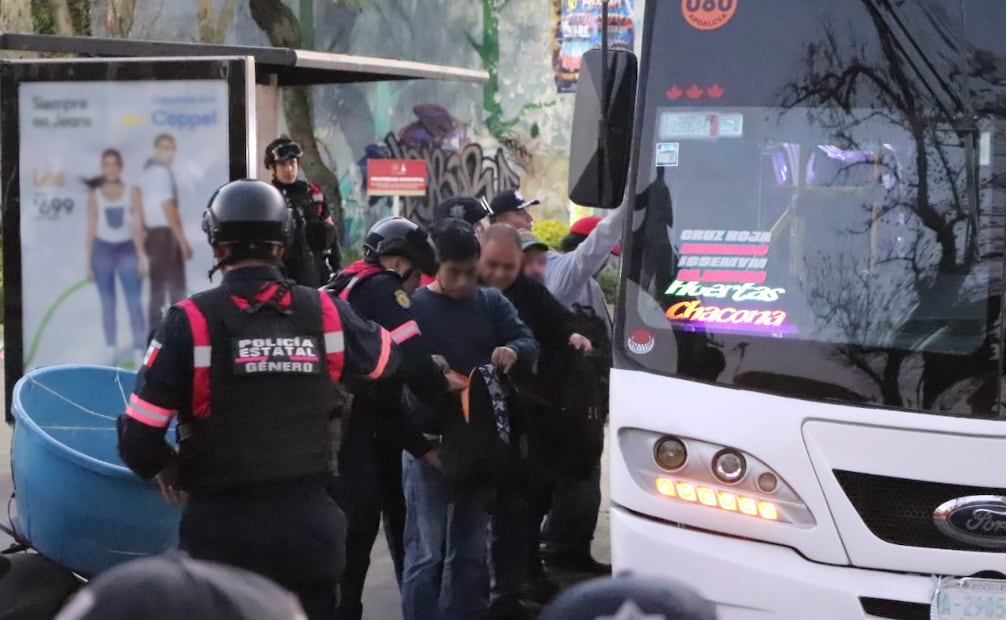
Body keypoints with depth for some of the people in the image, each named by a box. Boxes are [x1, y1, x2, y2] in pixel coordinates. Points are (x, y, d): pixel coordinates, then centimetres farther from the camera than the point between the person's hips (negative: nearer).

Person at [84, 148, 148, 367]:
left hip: (127, 250, -2)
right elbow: (91, 229, 7)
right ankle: (111, 352, 10)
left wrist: (142, 255, -9)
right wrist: (88, 261, 3)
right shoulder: (95, 196, 5)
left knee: (134, 304, -10)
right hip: (103, 250, 2)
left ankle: (139, 354, -11)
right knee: (108, 304, 6)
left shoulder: (132, 192, 2)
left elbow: (138, 225, -2)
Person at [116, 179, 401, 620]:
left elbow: (137, 437, -11)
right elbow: (387, 358, 19)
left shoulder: (191, 321, -11)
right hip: (309, 523, 3)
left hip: (223, 529, -2)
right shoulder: (325, 313, -2)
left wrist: (167, 468, 9)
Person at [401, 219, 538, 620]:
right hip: (428, 443, -4)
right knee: (426, 552, -4)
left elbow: (529, 343, -1)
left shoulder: (492, 303, 9)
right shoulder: (412, 307, -1)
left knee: (470, 549, 15)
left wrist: (513, 351, -23)